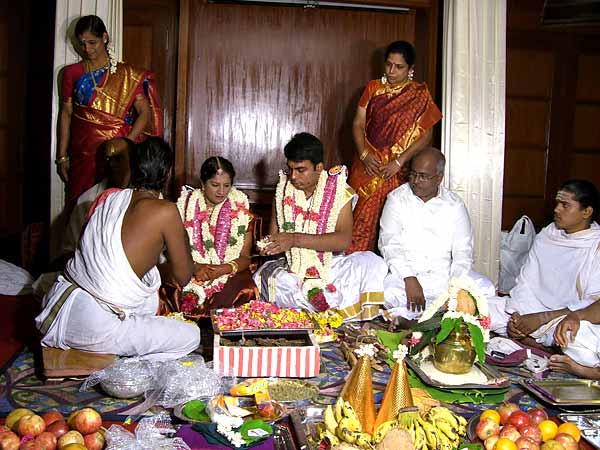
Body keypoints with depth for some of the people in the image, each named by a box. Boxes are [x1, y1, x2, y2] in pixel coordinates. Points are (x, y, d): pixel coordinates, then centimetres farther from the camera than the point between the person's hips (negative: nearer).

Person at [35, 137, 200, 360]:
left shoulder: (108, 196, 8)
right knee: (192, 335, 6)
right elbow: (183, 277, 0)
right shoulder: (166, 211, -11)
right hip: (95, 327, -8)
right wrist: (181, 235, 18)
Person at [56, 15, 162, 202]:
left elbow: (145, 112, -3)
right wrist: (62, 157, 5)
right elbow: (65, 114, 10)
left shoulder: (126, 74, 4)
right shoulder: (71, 73, 10)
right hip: (83, 152, 2)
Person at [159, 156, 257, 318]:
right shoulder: (186, 204, 5)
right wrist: (195, 267, -15)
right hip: (189, 272, 0)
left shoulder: (240, 209, 4)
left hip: (229, 273, 0)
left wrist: (223, 269, -17)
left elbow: (245, 257, 3)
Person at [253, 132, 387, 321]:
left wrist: (296, 239, -28)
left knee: (373, 263, -25)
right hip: (291, 268, 2)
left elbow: (344, 239, -20)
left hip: (330, 266, -1)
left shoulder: (339, 191, -8)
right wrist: (268, 245, -19)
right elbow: (274, 233, 7)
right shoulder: (284, 188, 2)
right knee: (266, 275, -31)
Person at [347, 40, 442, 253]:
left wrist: (399, 162, -14)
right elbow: (358, 124, 6)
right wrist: (364, 154, -10)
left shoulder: (419, 95, 2)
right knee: (359, 220, 0)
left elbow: (425, 135, -4)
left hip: (398, 171, -2)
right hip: (367, 167, 2)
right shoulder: (373, 88, 10)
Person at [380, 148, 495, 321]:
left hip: (445, 274, 2)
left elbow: (463, 252, 3)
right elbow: (389, 243, -6)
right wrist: (410, 280, -20)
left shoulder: (455, 205, 8)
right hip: (405, 275, -2)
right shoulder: (397, 199, 4)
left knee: (486, 289, -22)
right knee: (388, 293, -34)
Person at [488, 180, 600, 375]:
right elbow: (525, 281, 9)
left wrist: (542, 318, -19)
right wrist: (515, 315, -8)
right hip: (527, 313, 4)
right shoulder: (547, 235, 10)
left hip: (567, 320, -4)